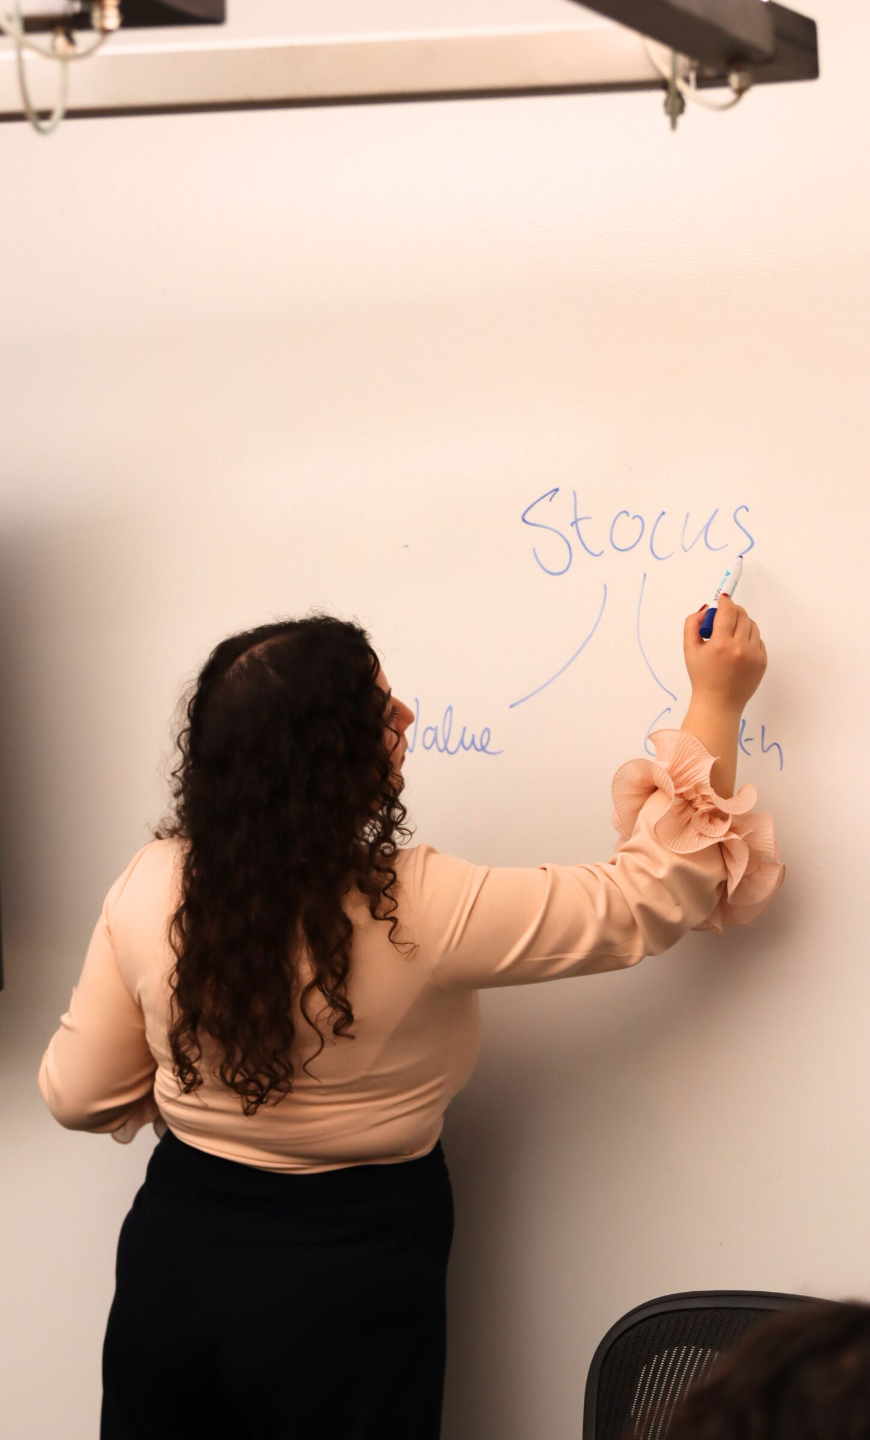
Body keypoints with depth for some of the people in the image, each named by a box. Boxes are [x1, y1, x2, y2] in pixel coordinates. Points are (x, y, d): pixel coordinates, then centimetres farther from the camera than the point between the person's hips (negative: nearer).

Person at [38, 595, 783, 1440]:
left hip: (172, 1253, 3)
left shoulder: (151, 885, -14)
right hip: (347, 1288, -3)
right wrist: (718, 703, -7)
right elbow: (650, 902, -15)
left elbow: (81, 1097, -3)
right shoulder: (420, 910, -25)